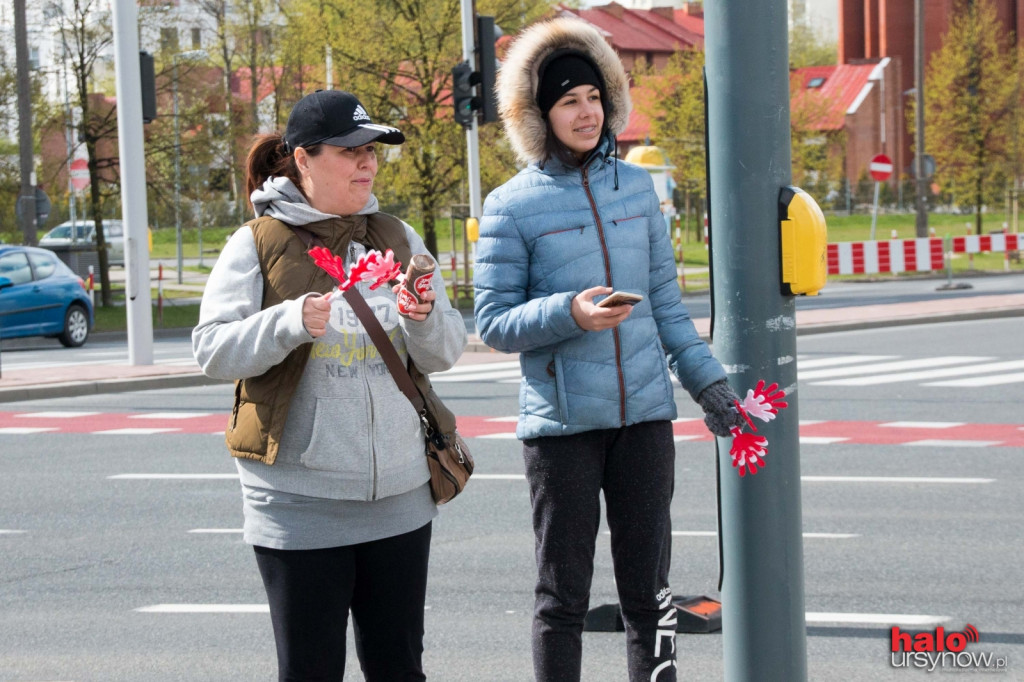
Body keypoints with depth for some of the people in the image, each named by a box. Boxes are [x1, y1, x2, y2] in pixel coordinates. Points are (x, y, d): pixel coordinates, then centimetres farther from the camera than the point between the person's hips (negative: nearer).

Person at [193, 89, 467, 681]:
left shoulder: (398, 239, 11)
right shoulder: (259, 244, -2)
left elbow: (445, 354, 10)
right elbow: (212, 349, -8)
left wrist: (424, 320, -12)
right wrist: (290, 323, -23)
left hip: (398, 494, 4)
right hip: (299, 498, -4)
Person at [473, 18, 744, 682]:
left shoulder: (636, 186, 9)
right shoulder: (513, 205, -3)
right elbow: (493, 321, -5)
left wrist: (706, 378, 12)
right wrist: (569, 313, -20)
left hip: (645, 414, 3)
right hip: (561, 421, -3)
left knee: (650, 592, 8)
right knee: (563, 596, 3)